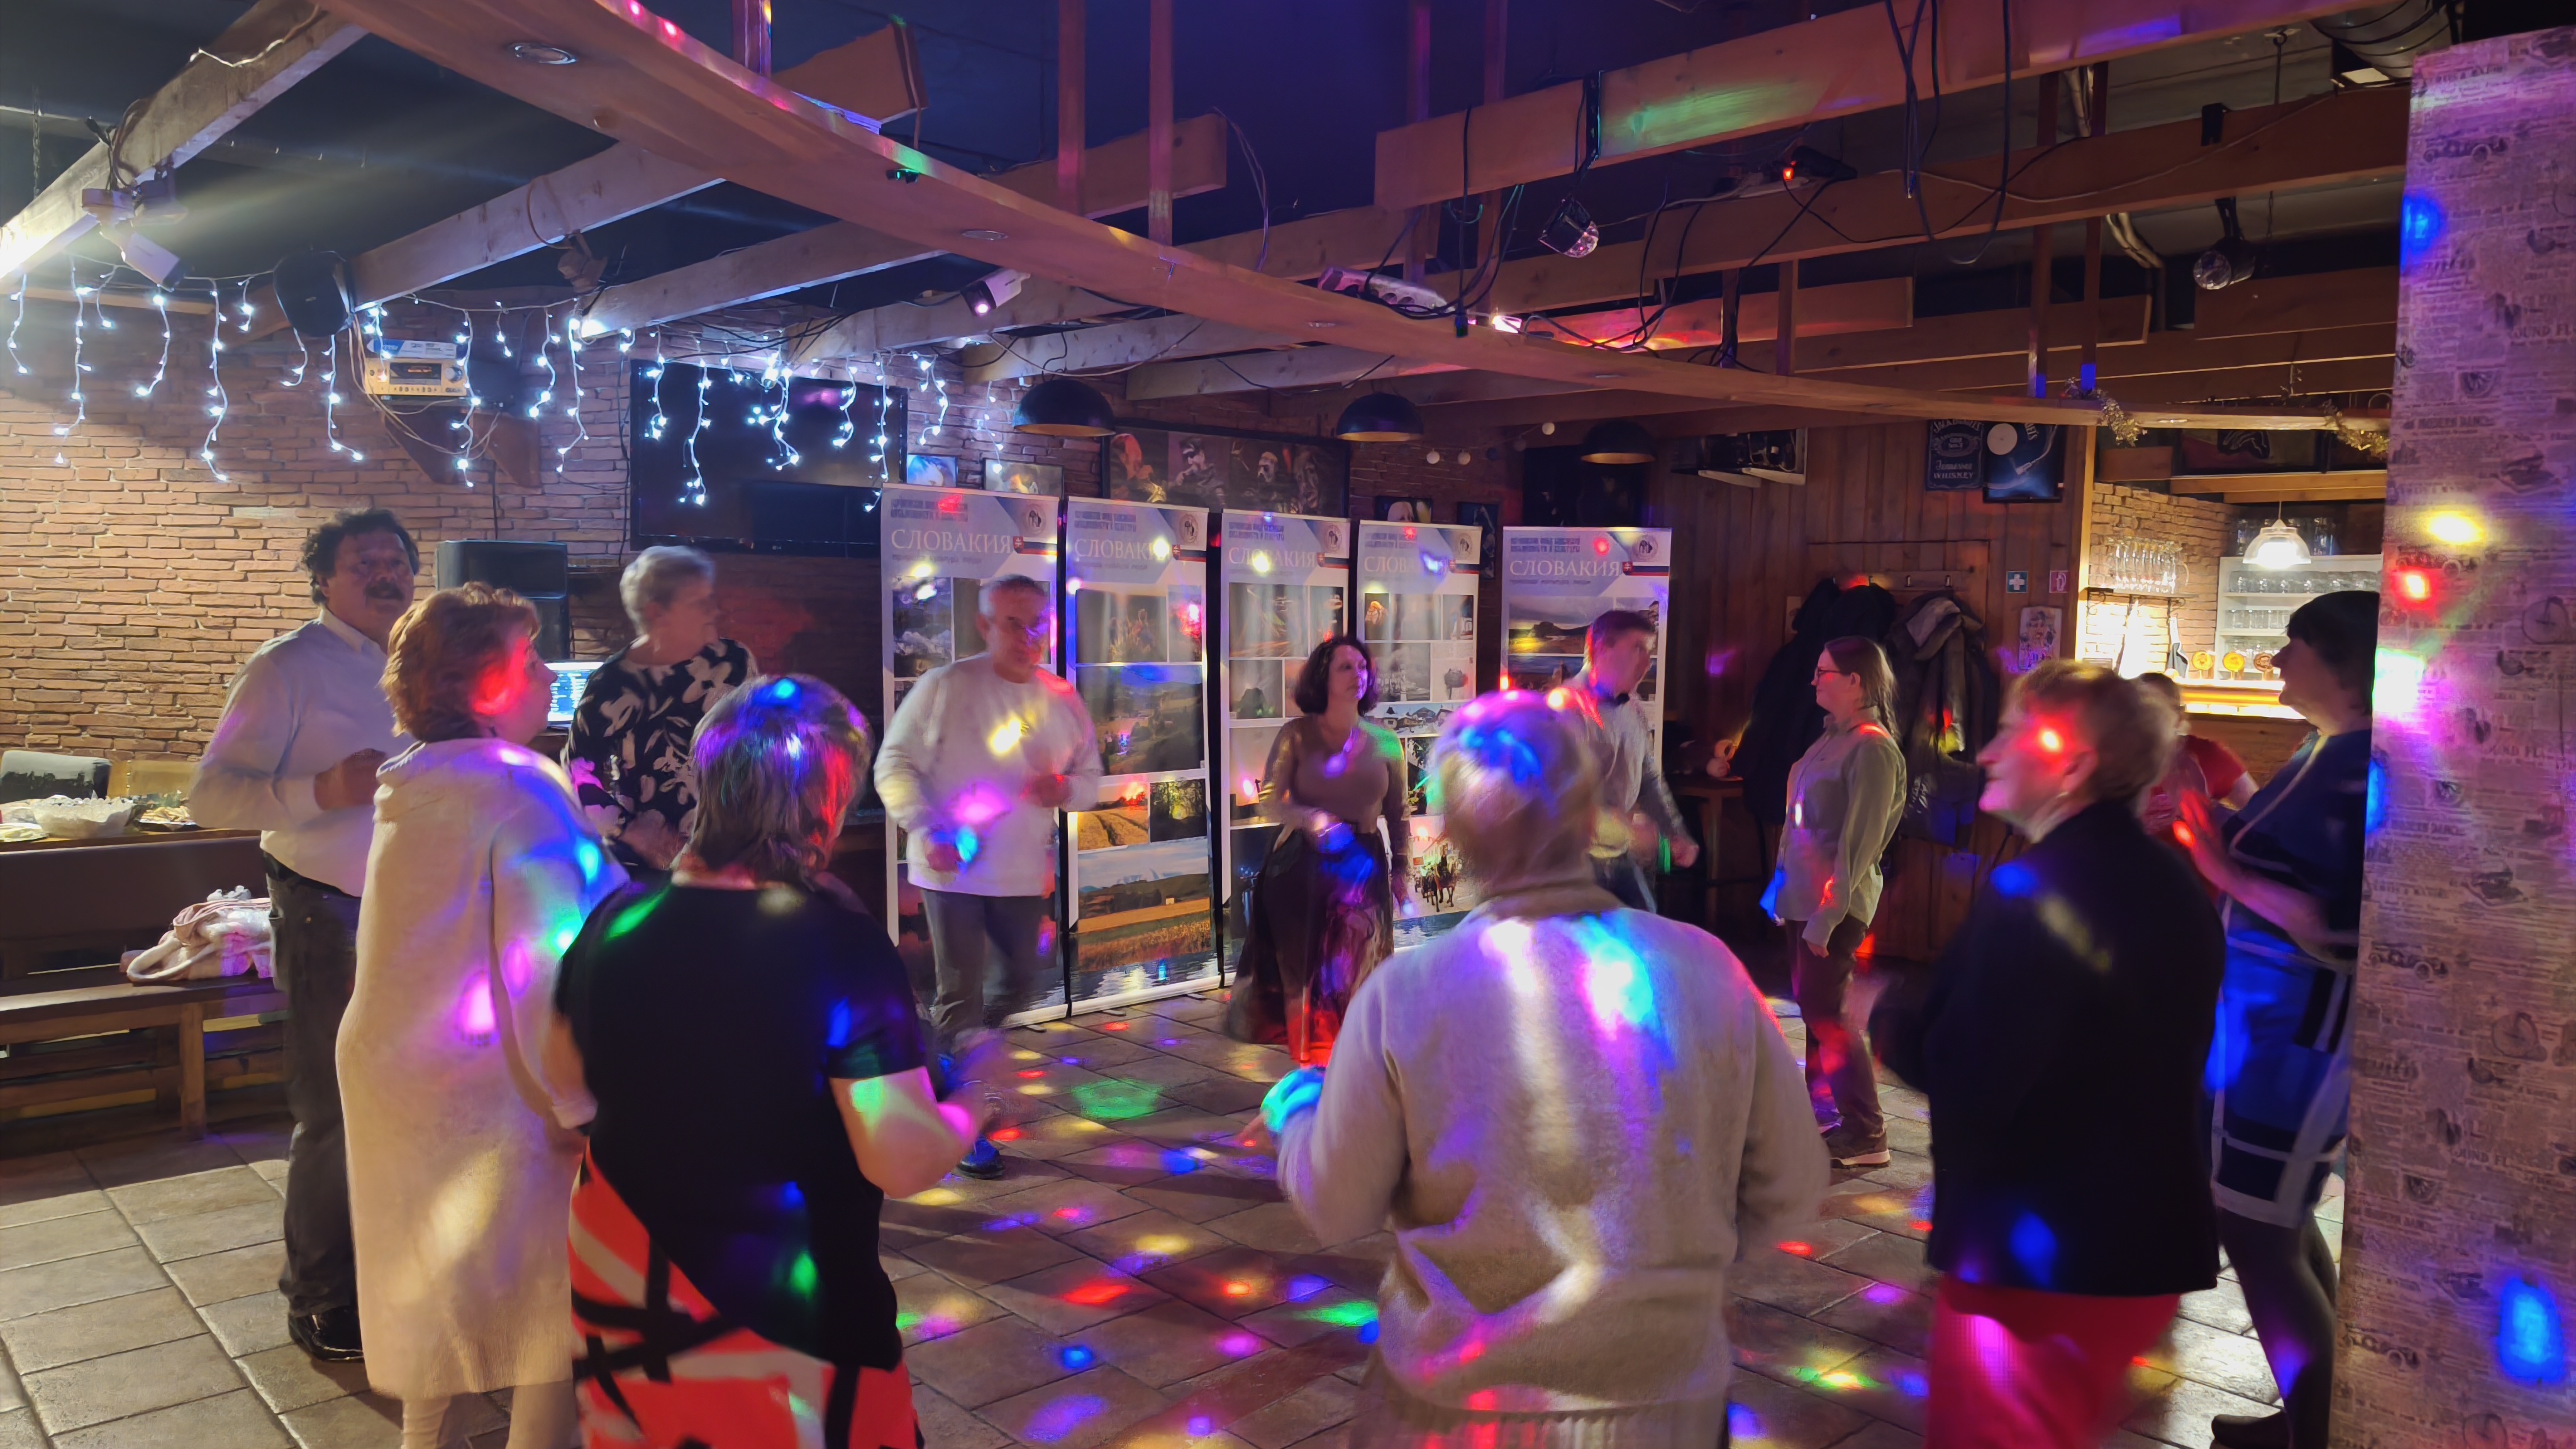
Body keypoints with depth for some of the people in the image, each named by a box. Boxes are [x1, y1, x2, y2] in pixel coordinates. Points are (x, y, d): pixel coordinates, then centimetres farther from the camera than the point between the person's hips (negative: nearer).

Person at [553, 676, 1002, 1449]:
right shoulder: (839, 943, -24)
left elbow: (566, 1072, 10)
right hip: (774, 1313, -5)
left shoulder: (616, 920, -7)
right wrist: (970, 1105, -7)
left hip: (617, 1292, 5)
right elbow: (901, 1160, -26)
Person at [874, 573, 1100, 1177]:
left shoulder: (1062, 701, 5)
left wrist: (1067, 788, -10)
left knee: (1020, 985, 14)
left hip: (1024, 872, 5)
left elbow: (1091, 776, 14)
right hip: (953, 870, -5)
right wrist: (927, 831, -19)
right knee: (960, 995, 0)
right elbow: (894, 763, -7)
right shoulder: (946, 687, -9)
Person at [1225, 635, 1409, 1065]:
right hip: (1302, 868, -1)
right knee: (1306, 973, 4)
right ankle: (1312, 1065, 17)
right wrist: (1312, 820, -24)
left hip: (1364, 870, 2)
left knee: (1358, 974, 2)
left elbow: (1398, 815, 10)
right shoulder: (1296, 735, -3)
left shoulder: (1385, 743, 4)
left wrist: (1402, 869, 6)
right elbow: (1270, 800, -8)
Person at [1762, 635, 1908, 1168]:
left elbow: (1859, 844, -19)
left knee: (1825, 1009, -6)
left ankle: (1865, 1133, 2)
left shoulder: (1872, 749, -17)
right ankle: (1822, 1104, 29)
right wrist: (1785, 885, 16)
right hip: (1804, 894, 9)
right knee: (1812, 1004, 16)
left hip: (1836, 903, -9)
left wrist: (1827, 916, -19)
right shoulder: (1833, 736, 11)